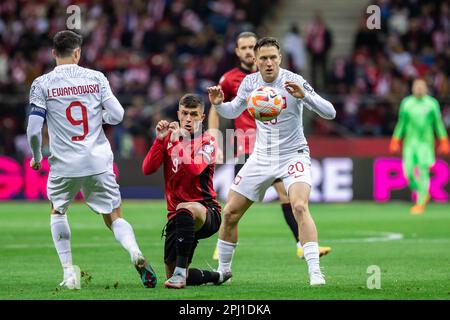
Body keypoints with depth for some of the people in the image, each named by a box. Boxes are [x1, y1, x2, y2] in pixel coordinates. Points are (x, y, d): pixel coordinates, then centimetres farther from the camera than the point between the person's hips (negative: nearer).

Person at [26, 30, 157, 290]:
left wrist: (36, 158, 11)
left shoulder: (42, 84, -1)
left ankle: (69, 272, 14)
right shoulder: (96, 78, 3)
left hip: (64, 164, -1)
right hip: (98, 161, 1)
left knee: (58, 211, 24)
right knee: (114, 217, 10)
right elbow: (117, 115, 0)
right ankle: (135, 253, -20)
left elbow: (34, 130, -6)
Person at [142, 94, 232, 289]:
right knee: (171, 276, 1)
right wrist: (160, 139, -11)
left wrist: (178, 140, -21)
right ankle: (218, 276, 27)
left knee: (185, 209, -42)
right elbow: (147, 169, -2)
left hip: (206, 210, -5)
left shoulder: (208, 142, -3)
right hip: (177, 216, 5)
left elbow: (194, 168, -22)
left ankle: (180, 273, -40)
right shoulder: (170, 138, 10)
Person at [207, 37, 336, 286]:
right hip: (261, 157, 5)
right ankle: (223, 270, 23)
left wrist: (304, 95, -37)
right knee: (230, 213, 3)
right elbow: (233, 111, 16)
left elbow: (329, 113, -21)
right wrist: (218, 104, -6)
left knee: (299, 207, -29)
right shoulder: (250, 82, -2)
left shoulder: (293, 81, -15)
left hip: (293, 156, -5)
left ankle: (315, 272, -29)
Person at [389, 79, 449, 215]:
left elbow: (438, 123, 6)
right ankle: (423, 194, 20)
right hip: (410, 142, 2)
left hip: (426, 142, -2)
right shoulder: (406, 103, 7)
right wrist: (395, 141, 10)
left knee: (423, 172, -10)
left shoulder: (432, 103, 2)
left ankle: (420, 203, -3)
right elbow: (401, 123, 13)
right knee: (408, 172, -5)